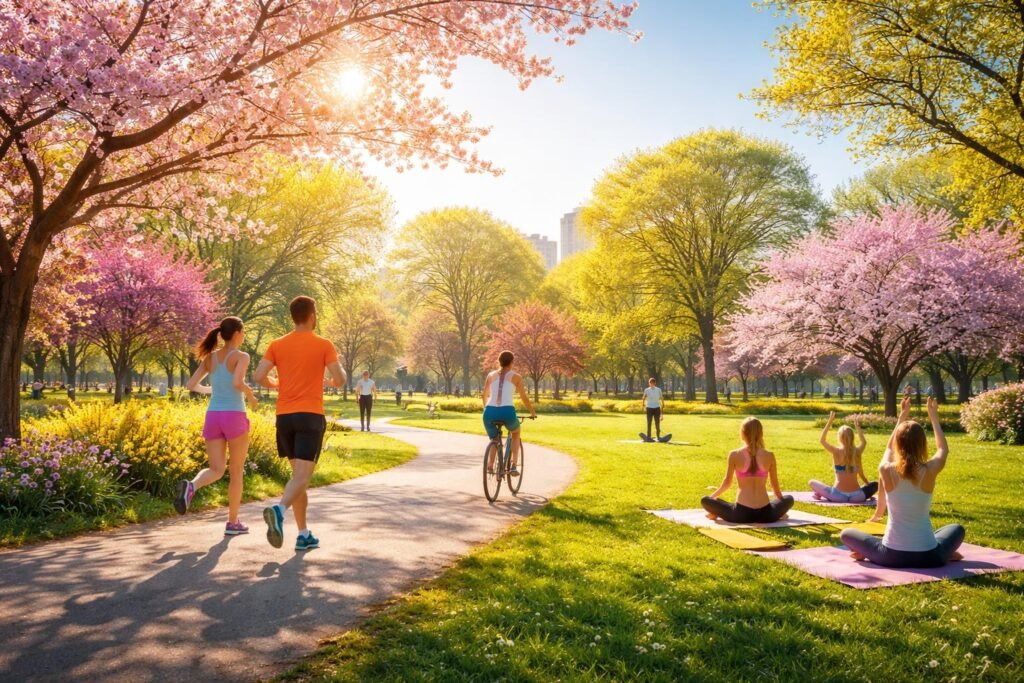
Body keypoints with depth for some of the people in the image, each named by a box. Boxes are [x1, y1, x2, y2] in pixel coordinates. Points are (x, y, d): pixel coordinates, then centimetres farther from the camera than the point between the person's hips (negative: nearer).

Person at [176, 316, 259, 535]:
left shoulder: (210, 357, 11)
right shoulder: (241, 357, -7)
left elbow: (191, 385, 11)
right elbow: (238, 383, -23)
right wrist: (251, 396, -4)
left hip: (213, 417, 5)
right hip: (234, 417, -4)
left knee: (216, 471, 6)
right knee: (236, 471, 10)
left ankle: (191, 486, -27)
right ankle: (232, 522, 16)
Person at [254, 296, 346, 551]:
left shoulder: (277, 345, 7)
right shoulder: (323, 344, -2)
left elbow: (259, 376, -2)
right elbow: (340, 379, -7)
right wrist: (334, 381, 16)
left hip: (284, 416, 5)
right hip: (310, 415, -4)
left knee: (298, 474, 15)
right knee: (303, 476, -8)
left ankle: (304, 534, 16)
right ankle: (279, 509, -37)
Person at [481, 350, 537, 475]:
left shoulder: (491, 375, 19)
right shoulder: (516, 376, 12)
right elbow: (524, 398, 14)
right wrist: (533, 412, 29)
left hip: (490, 412, 2)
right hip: (507, 412, -2)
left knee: (494, 440, 30)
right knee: (515, 433, 31)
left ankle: (490, 465, 10)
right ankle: (514, 465, 18)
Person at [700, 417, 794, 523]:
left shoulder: (735, 455, -4)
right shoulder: (769, 456, 0)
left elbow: (727, 483, 4)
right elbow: (775, 485, 11)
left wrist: (712, 496, 25)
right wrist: (779, 511, 29)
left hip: (741, 514, -1)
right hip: (764, 514, 1)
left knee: (705, 500, 16)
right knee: (789, 499, 30)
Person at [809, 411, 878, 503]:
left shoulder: (836, 452, -8)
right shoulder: (857, 451, 1)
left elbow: (822, 440, 10)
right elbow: (864, 442, 26)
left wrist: (830, 421, 10)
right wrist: (858, 427, 33)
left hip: (839, 495, -3)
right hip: (856, 496, 3)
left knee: (812, 482, 13)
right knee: (875, 485, 30)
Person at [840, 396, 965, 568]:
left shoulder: (886, 470, -11)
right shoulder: (929, 471, -12)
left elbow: (889, 448, 15)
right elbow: (943, 449, 12)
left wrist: (902, 416, 25)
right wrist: (934, 417, 24)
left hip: (891, 556, -1)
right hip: (927, 557, 1)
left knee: (846, 533, 22)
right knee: (957, 529, 32)